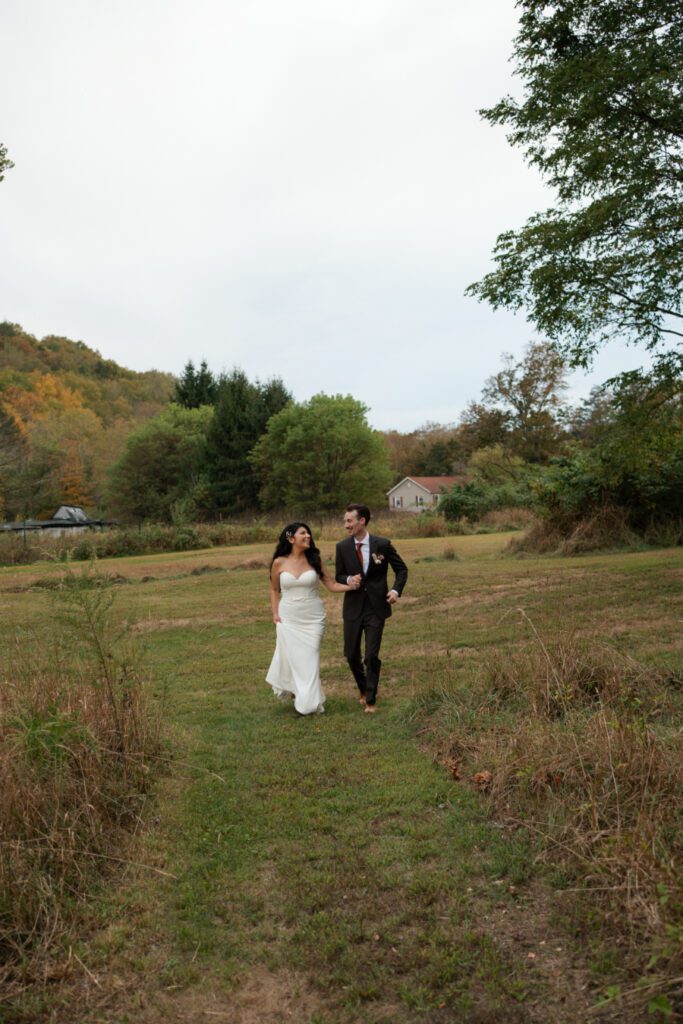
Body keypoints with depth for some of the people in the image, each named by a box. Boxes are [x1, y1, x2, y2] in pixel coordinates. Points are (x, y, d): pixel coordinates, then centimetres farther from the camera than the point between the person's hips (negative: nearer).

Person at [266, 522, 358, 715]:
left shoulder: (314, 560, -3)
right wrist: (275, 613, 2)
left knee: (310, 659, 2)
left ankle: (309, 702, 15)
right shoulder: (279, 563, -4)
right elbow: (274, 590, 11)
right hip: (288, 618, 0)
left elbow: (332, 585, -3)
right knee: (291, 657, 7)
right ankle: (292, 690, 32)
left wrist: (350, 586, -19)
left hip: (313, 618, 0)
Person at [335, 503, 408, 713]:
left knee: (371, 656, -3)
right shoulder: (342, 547, -1)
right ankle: (364, 689, 36)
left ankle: (370, 700, 13)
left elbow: (401, 569, 5)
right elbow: (339, 576, 7)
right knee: (351, 655, 9)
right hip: (353, 607, 3)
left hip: (376, 608, -2)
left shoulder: (383, 544, -6)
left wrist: (396, 590, -12)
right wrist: (349, 580, -16)